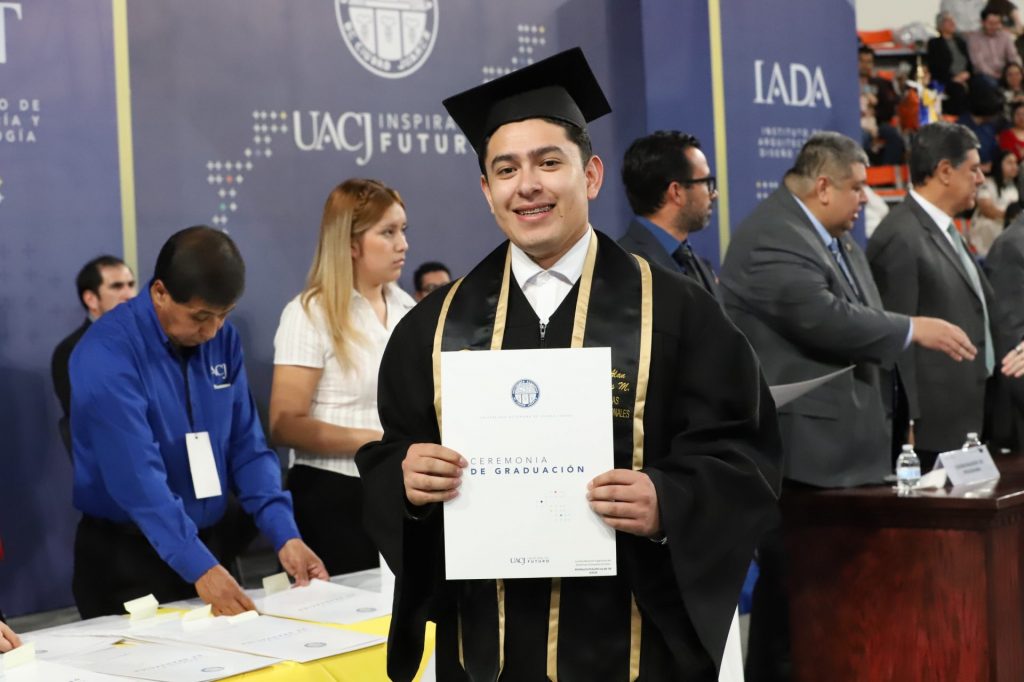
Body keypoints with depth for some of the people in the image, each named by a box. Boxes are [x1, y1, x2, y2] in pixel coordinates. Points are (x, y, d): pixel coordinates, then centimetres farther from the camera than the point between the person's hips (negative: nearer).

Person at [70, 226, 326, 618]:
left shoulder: (224, 339, -1)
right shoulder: (107, 354, -20)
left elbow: (247, 447, 1)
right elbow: (137, 475, -28)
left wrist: (285, 536, -11)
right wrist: (197, 567, -34)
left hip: (213, 545, 6)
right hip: (129, 558, -6)